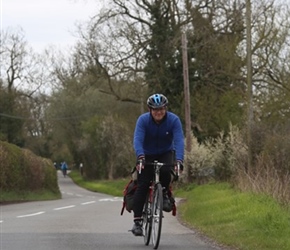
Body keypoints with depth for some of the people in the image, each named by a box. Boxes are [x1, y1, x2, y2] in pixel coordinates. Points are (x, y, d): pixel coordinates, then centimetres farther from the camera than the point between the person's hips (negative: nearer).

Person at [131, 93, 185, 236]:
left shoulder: (173, 120, -22)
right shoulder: (143, 120, -22)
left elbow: (179, 140, -31)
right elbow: (138, 139, -33)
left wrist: (179, 159, -47)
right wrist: (140, 156, -51)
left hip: (166, 153, 0)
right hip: (147, 155, 0)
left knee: (165, 171, -33)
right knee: (142, 186, -12)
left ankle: (165, 194, -2)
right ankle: (137, 221, -8)